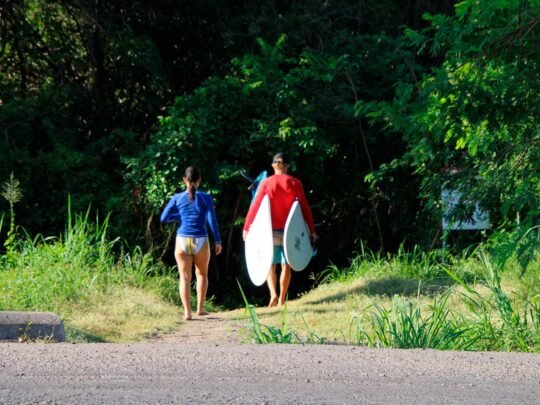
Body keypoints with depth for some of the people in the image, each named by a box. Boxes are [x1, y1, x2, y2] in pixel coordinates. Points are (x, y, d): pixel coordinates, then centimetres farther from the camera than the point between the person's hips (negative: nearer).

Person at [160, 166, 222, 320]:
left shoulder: (177, 198, 2)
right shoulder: (206, 198, -1)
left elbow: (164, 218, 4)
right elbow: (212, 220, -6)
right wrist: (218, 241, -1)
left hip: (182, 240, 0)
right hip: (200, 241, 0)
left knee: (185, 278, 4)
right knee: (202, 274, 20)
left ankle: (187, 312, -5)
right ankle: (200, 308, 15)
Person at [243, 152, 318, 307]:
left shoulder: (266, 183, -3)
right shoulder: (295, 184, 0)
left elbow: (254, 206, -4)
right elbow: (305, 208, 0)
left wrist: (246, 227, 1)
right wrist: (312, 230, 5)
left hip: (271, 230, -1)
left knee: (269, 264, 7)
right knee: (286, 265, 8)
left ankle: (273, 294, -14)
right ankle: (282, 299, 10)